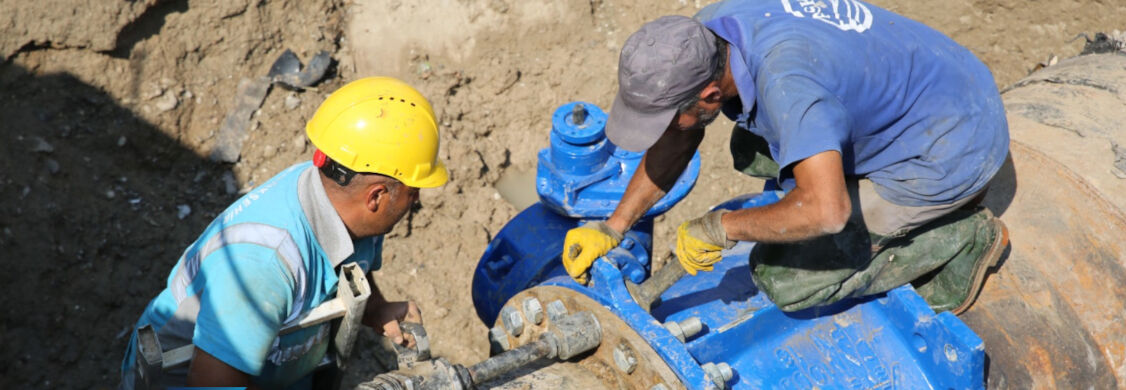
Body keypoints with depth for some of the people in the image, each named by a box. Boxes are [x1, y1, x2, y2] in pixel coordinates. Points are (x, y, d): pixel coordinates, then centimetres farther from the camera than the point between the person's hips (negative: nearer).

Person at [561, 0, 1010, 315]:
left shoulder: (783, 79, -38)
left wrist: (720, 227, -28)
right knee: (750, 151, 12)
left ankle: (964, 235, 3)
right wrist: (614, 226, 1)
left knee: (783, 278, -9)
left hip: (948, 153, -8)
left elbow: (825, 210, -45)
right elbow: (678, 139, 4)